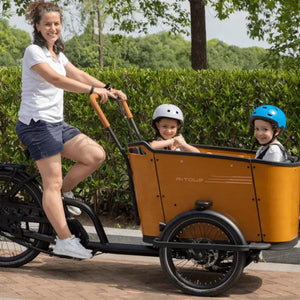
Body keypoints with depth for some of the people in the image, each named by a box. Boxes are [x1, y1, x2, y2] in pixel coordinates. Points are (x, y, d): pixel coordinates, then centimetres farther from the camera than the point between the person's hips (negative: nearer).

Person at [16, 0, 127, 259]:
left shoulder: (56, 53, 17)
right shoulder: (34, 52, -11)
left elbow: (78, 75, 14)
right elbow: (56, 79, -25)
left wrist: (108, 89, 2)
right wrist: (93, 90, -32)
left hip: (56, 123, 9)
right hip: (37, 123, -8)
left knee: (96, 154, -3)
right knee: (53, 182, -10)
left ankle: (62, 193, 12)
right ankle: (65, 241, -10)